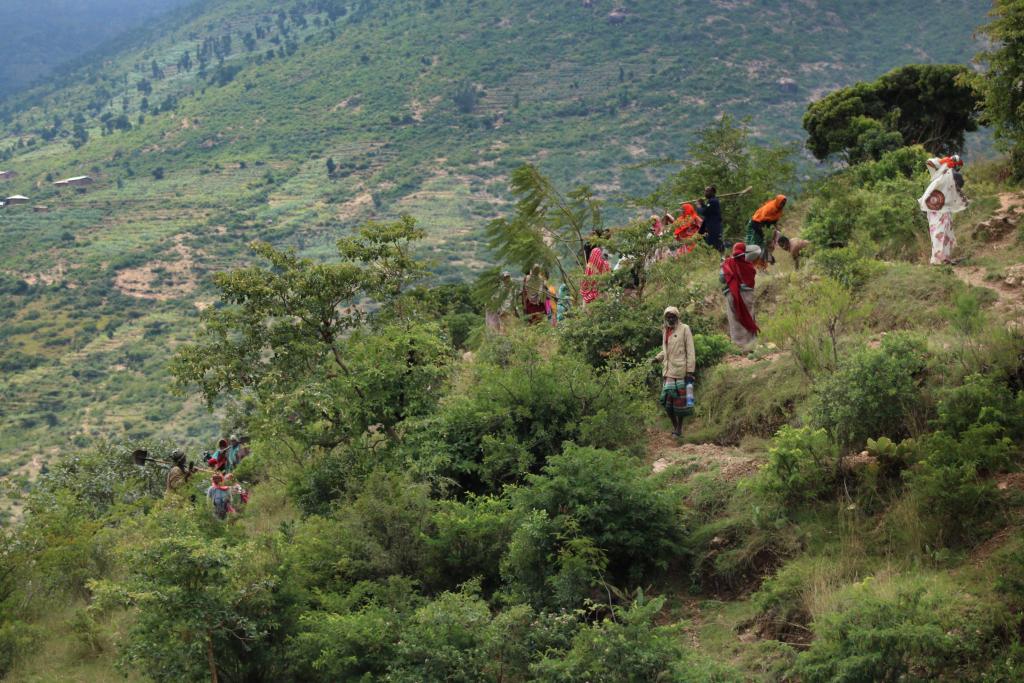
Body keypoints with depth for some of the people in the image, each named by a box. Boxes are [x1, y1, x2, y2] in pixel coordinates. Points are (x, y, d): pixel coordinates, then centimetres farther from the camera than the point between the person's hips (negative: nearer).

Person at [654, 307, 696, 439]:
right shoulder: (665, 331, 14)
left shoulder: (684, 329, -3)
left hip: (680, 372, -5)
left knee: (679, 401, -1)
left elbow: (690, 351, -6)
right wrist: (658, 358, 5)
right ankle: (675, 425, 19)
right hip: (667, 372, 5)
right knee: (667, 401, 2)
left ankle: (679, 428, 11)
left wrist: (690, 371, -11)